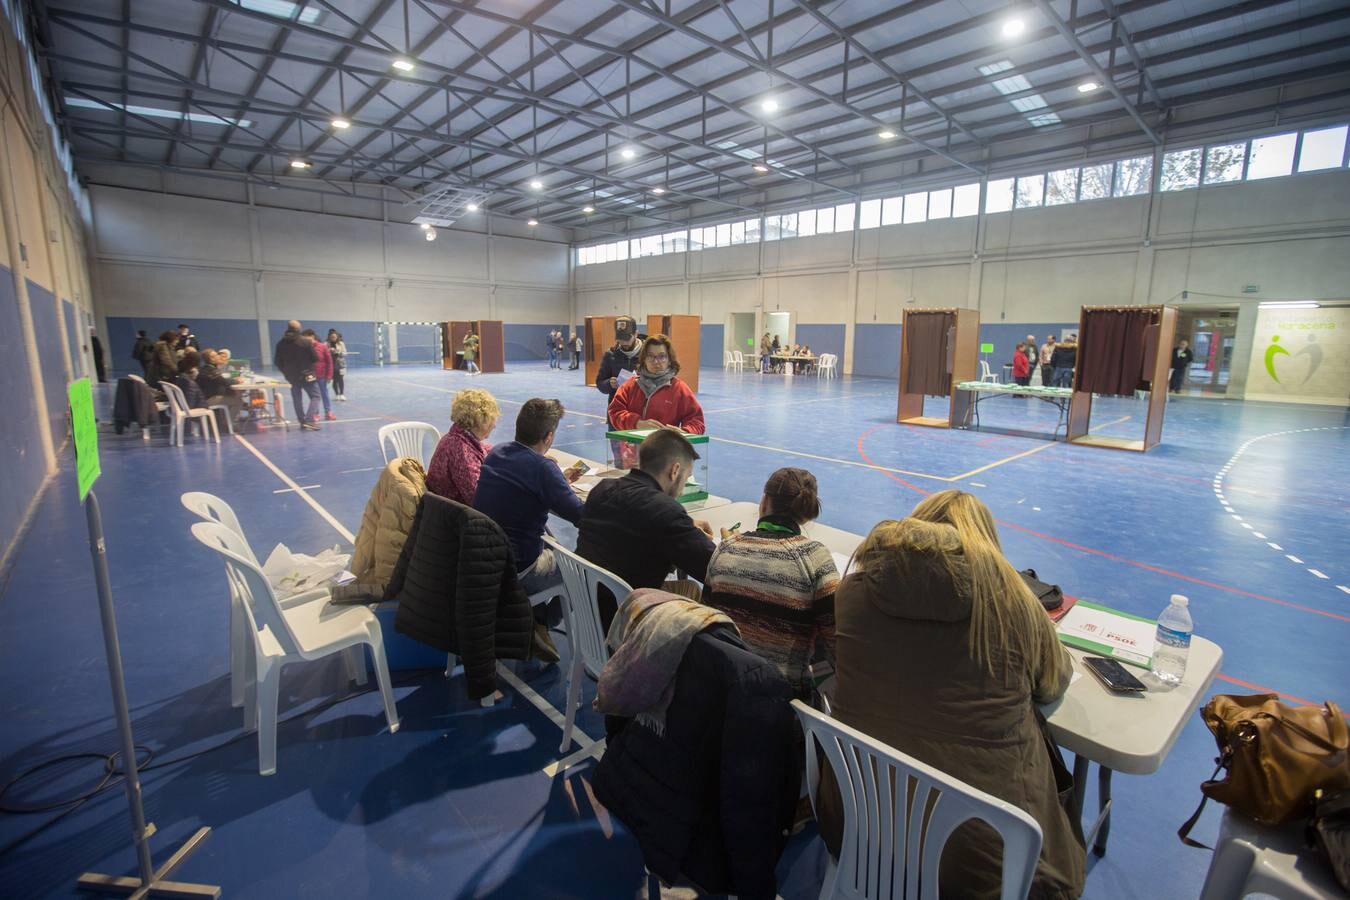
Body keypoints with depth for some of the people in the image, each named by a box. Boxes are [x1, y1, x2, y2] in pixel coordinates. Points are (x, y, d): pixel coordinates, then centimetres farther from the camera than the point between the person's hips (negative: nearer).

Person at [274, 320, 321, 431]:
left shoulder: (281, 343, 1)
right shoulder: (306, 342, -12)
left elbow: (277, 362, 6)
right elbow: (315, 358, -10)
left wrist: (286, 371, 21)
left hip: (291, 376, 4)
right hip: (307, 375, -4)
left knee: (297, 399, 13)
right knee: (315, 396, 2)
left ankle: (302, 422, 16)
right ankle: (308, 420, -14)